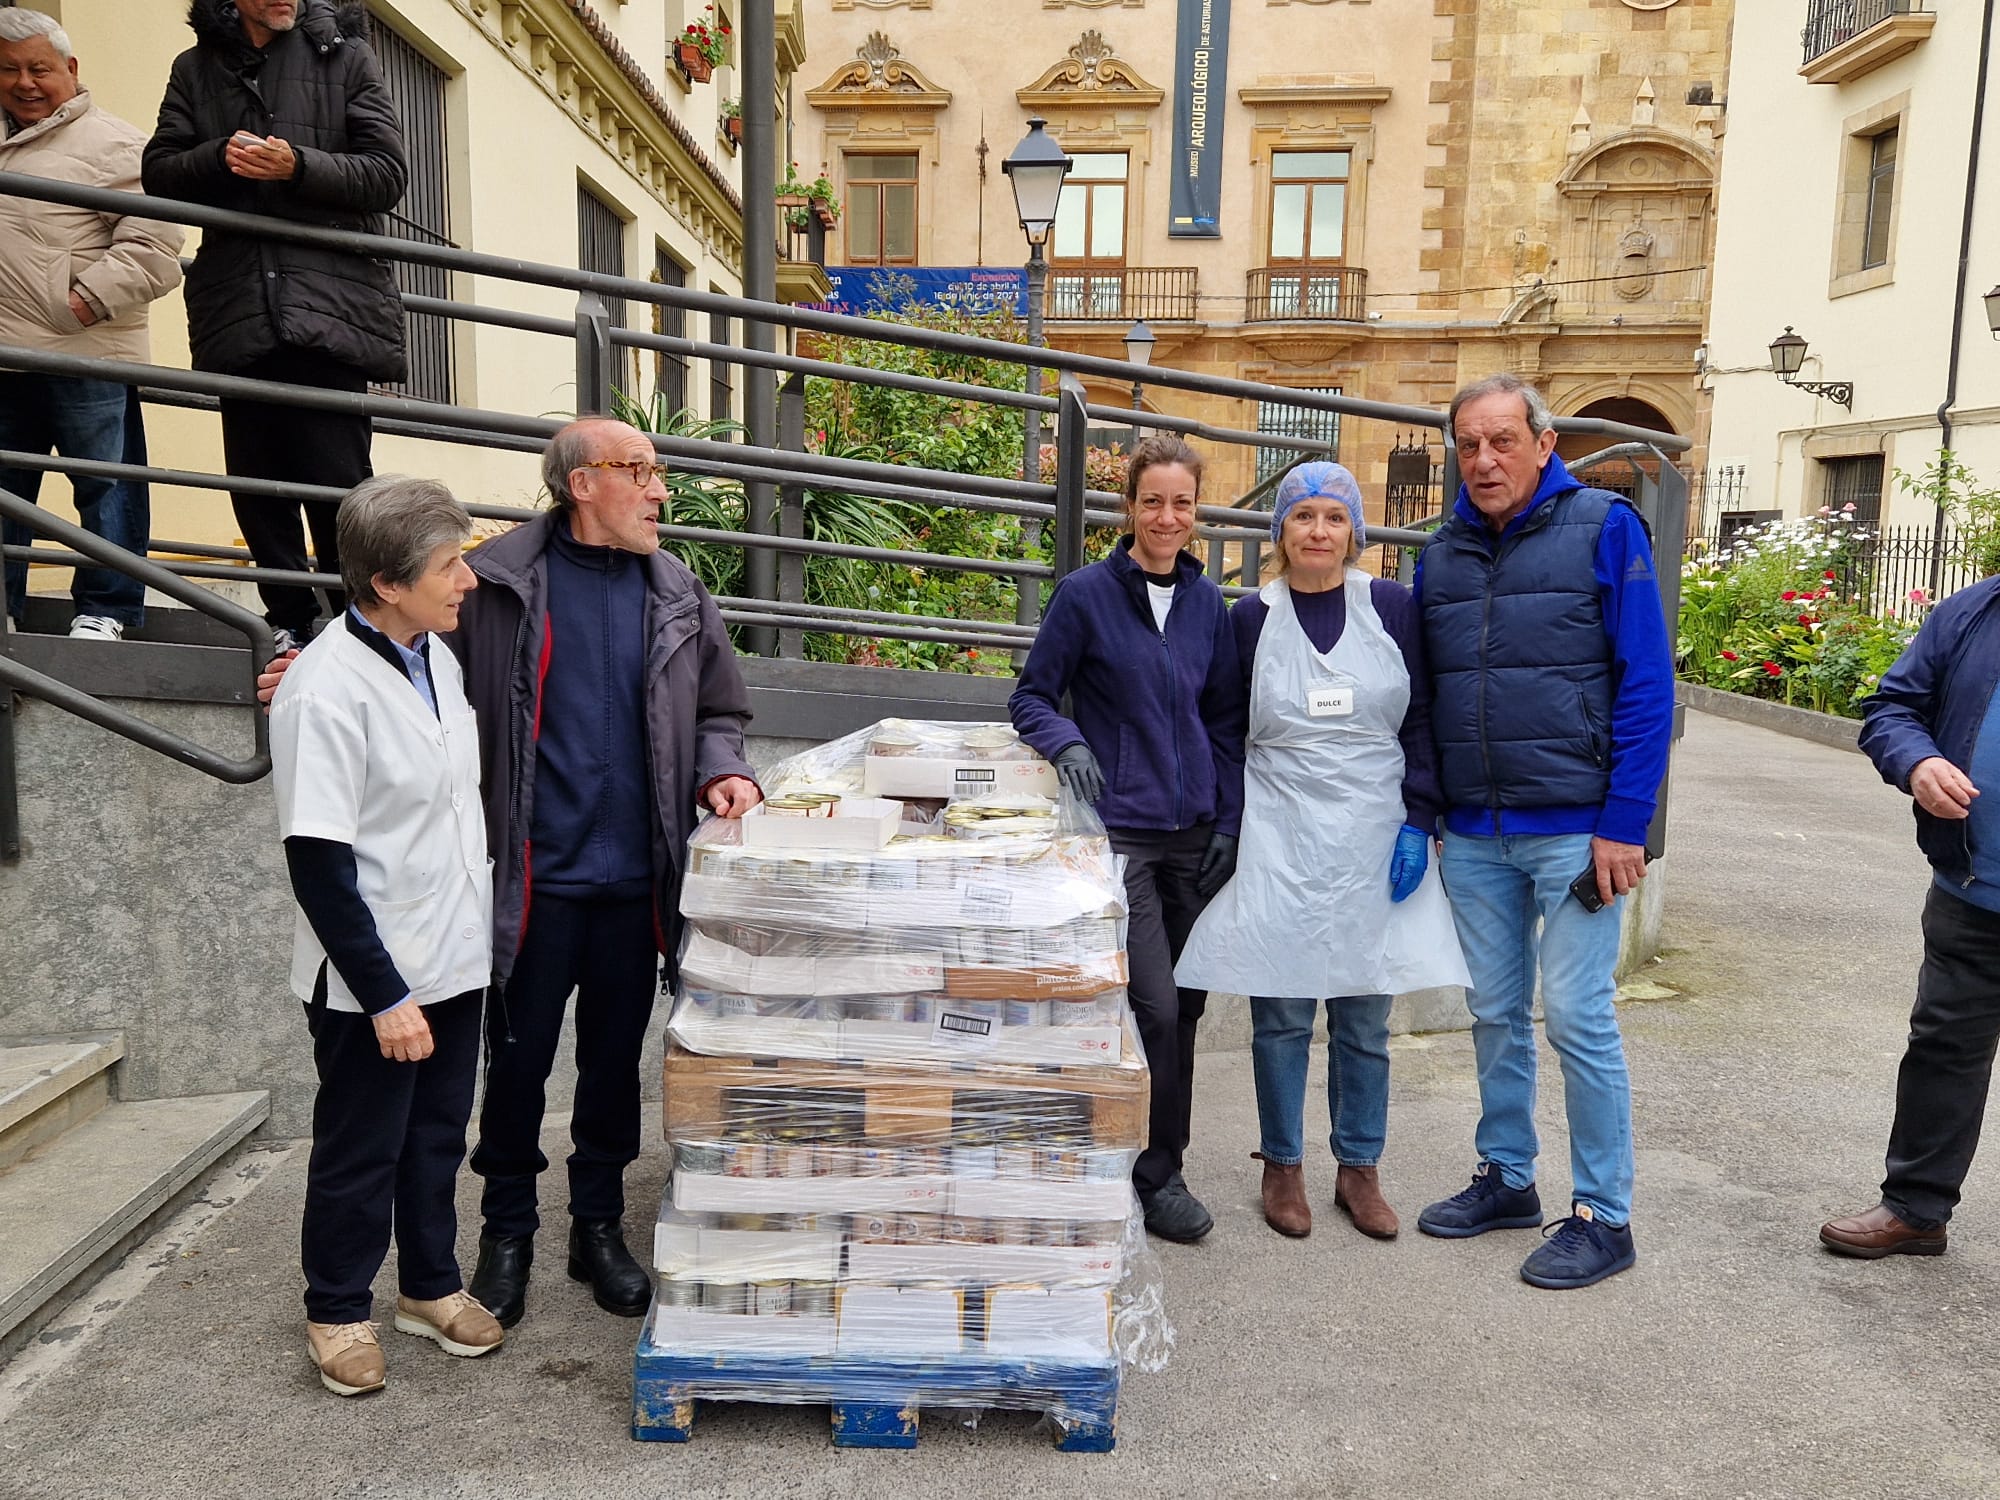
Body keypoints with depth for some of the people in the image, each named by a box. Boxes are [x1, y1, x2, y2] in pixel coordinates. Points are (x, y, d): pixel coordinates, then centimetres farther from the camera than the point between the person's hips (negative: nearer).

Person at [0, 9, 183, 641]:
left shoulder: (112, 144, -2)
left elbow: (154, 243, -11)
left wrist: (89, 297, -16)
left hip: (86, 355, -7)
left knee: (105, 483, -1)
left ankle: (106, 608, 8)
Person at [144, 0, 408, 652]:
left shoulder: (344, 55, 9)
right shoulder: (196, 68, 17)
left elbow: (387, 175, 1)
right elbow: (159, 173, 12)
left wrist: (298, 166, -14)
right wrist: (220, 157, -8)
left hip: (328, 300, -3)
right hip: (236, 305, 4)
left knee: (337, 477, -8)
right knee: (255, 475, 4)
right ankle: (290, 620, 13)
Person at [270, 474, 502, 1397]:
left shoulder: (436, 658, 3)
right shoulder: (328, 691, -23)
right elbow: (318, 862, -22)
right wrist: (385, 994, -20)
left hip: (454, 957, 7)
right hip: (371, 980, -7)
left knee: (438, 1135, 19)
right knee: (359, 1151, 11)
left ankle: (430, 1285, 38)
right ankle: (337, 1311, 32)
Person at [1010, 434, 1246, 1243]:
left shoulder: (1207, 601, 8)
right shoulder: (1085, 593, -5)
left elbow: (1225, 720, 14)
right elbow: (1032, 697, 0)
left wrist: (1228, 822, 7)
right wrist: (1068, 743, -21)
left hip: (1192, 831, 5)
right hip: (1121, 828, -5)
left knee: (1185, 1007, 10)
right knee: (1156, 1006, -10)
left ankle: (1162, 1164, 27)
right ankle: (1156, 1175, 10)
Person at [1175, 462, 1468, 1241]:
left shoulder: (1391, 607, 2)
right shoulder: (1252, 616, 3)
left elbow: (1421, 719, 4)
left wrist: (1417, 823, -3)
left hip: (1374, 841, 1)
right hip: (1281, 842, 0)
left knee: (1364, 1016, 8)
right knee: (1281, 1014, 5)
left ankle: (1359, 1169, 23)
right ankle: (1282, 1167, 21)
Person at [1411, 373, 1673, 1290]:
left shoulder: (1603, 528, -6)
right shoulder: (1441, 554, 9)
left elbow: (1647, 683, -9)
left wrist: (1624, 825, -13)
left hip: (1575, 828, -5)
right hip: (1473, 835, 5)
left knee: (1576, 1016, -2)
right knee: (1495, 1013, 14)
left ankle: (1603, 1215, 13)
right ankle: (1506, 1179, 30)